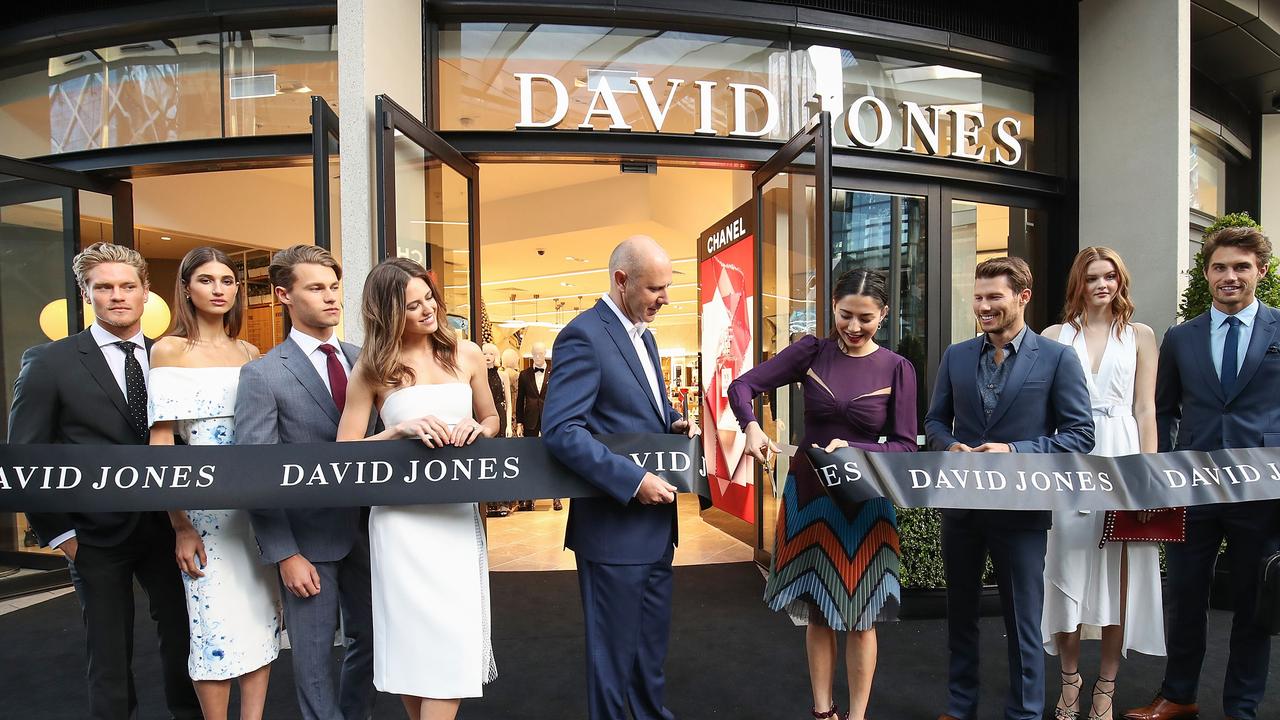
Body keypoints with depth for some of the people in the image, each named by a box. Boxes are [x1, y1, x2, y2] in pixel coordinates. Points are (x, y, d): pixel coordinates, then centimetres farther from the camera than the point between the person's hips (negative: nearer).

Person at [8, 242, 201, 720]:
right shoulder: (49, 363, -5)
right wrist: (59, 532, -5)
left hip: (167, 525, 2)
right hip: (98, 534, -2)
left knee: (184, 638, 11)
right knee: (110, 655, 12)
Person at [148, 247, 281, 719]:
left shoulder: (250, 353, 10)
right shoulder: (170, 350, -2)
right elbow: (161, 441, -7)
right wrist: (180, 525, -11)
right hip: (204, 502, -4)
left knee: (263, 618, 8)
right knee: (216, 625, 1)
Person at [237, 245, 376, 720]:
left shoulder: (362, 360, 4)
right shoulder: (262, 376, -8)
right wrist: (285, 555, -13)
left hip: (366, 530, 4)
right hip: (308, 537, -4)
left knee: (369, 640, 17)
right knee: (315, 655, 10)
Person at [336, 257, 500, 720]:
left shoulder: (465, 355, 4)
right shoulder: (373, 369, -1)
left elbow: (491, 420, 16)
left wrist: (476, 429, -6)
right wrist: (400, 431, -17)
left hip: (458, 511, 2)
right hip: (403, 516, -2)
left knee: (453, 637, 3)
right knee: (418, 635, 6)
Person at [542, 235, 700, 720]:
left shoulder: (642, 334, 12)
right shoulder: (584, 335, -16)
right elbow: (561, 431, -25)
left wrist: (674, 421, 3)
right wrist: (634, 481, -26)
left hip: (655, 521, 9)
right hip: (615, 526, -9)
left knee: (652, 642, 22)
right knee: (614, 648, 7)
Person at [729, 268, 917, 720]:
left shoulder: (897, 369, -5)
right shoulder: (811, 352, -4)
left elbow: (905, 446, -6)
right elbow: (742, 386, -7)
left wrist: (854, 449, -23)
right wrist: (751, 427, -26)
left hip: (866, 504, -1)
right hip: (808, 496, 1)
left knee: (860, 617, 10)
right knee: (817, 612, 14)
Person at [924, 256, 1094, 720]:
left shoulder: (1058, 359, -6)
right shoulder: (955, 356, 6)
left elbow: (1080, 434, -8)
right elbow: (935, 420, 11)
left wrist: (1015, 451, -19)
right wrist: (950, 447, -10)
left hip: (1021, 506, -4)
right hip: (961, 502, 4)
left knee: (1023, 620, 8)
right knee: (960, 611, 17)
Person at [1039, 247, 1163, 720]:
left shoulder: (1139, 336, 9)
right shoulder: (1055, 336, 7)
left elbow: (1145, 411, 4)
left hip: (1121, 457, 0)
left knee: (1118, 572, 4)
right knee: (1068, 568, 4)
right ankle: (1070, 680, 19)